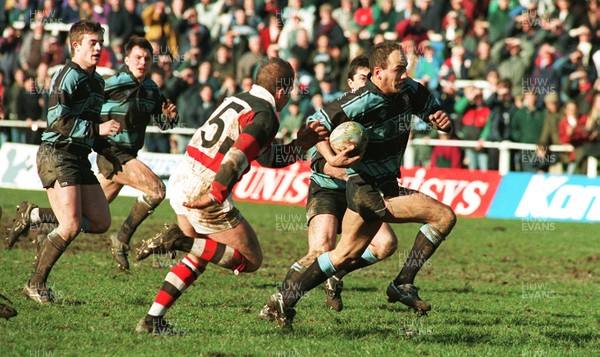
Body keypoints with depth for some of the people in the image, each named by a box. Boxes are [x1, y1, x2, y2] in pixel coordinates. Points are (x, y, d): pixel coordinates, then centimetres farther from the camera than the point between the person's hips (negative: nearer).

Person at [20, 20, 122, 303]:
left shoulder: (96, 81, 19)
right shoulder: (69, 76, -10)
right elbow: (57, 120, -20)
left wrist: (107, 152, 20)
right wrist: (98, 129, -22)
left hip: (79, 158, 9)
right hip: (57, 155, -9)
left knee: (101, 222, 3)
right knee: (72, 225, -16)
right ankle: (36, 283, -2)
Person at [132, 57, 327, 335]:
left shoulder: (238, 100, 20)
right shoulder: (265, 116, -9)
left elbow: (266, 157, 28)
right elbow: (238, 155, -26)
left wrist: (300, 144, 25)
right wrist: (215, 195, -33)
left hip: (181, 179, 9)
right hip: (203, 189, -9)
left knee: (200, 255, 26)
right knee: (251, 259, 4)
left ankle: (152, 320, 16)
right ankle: (180, 240, -11)